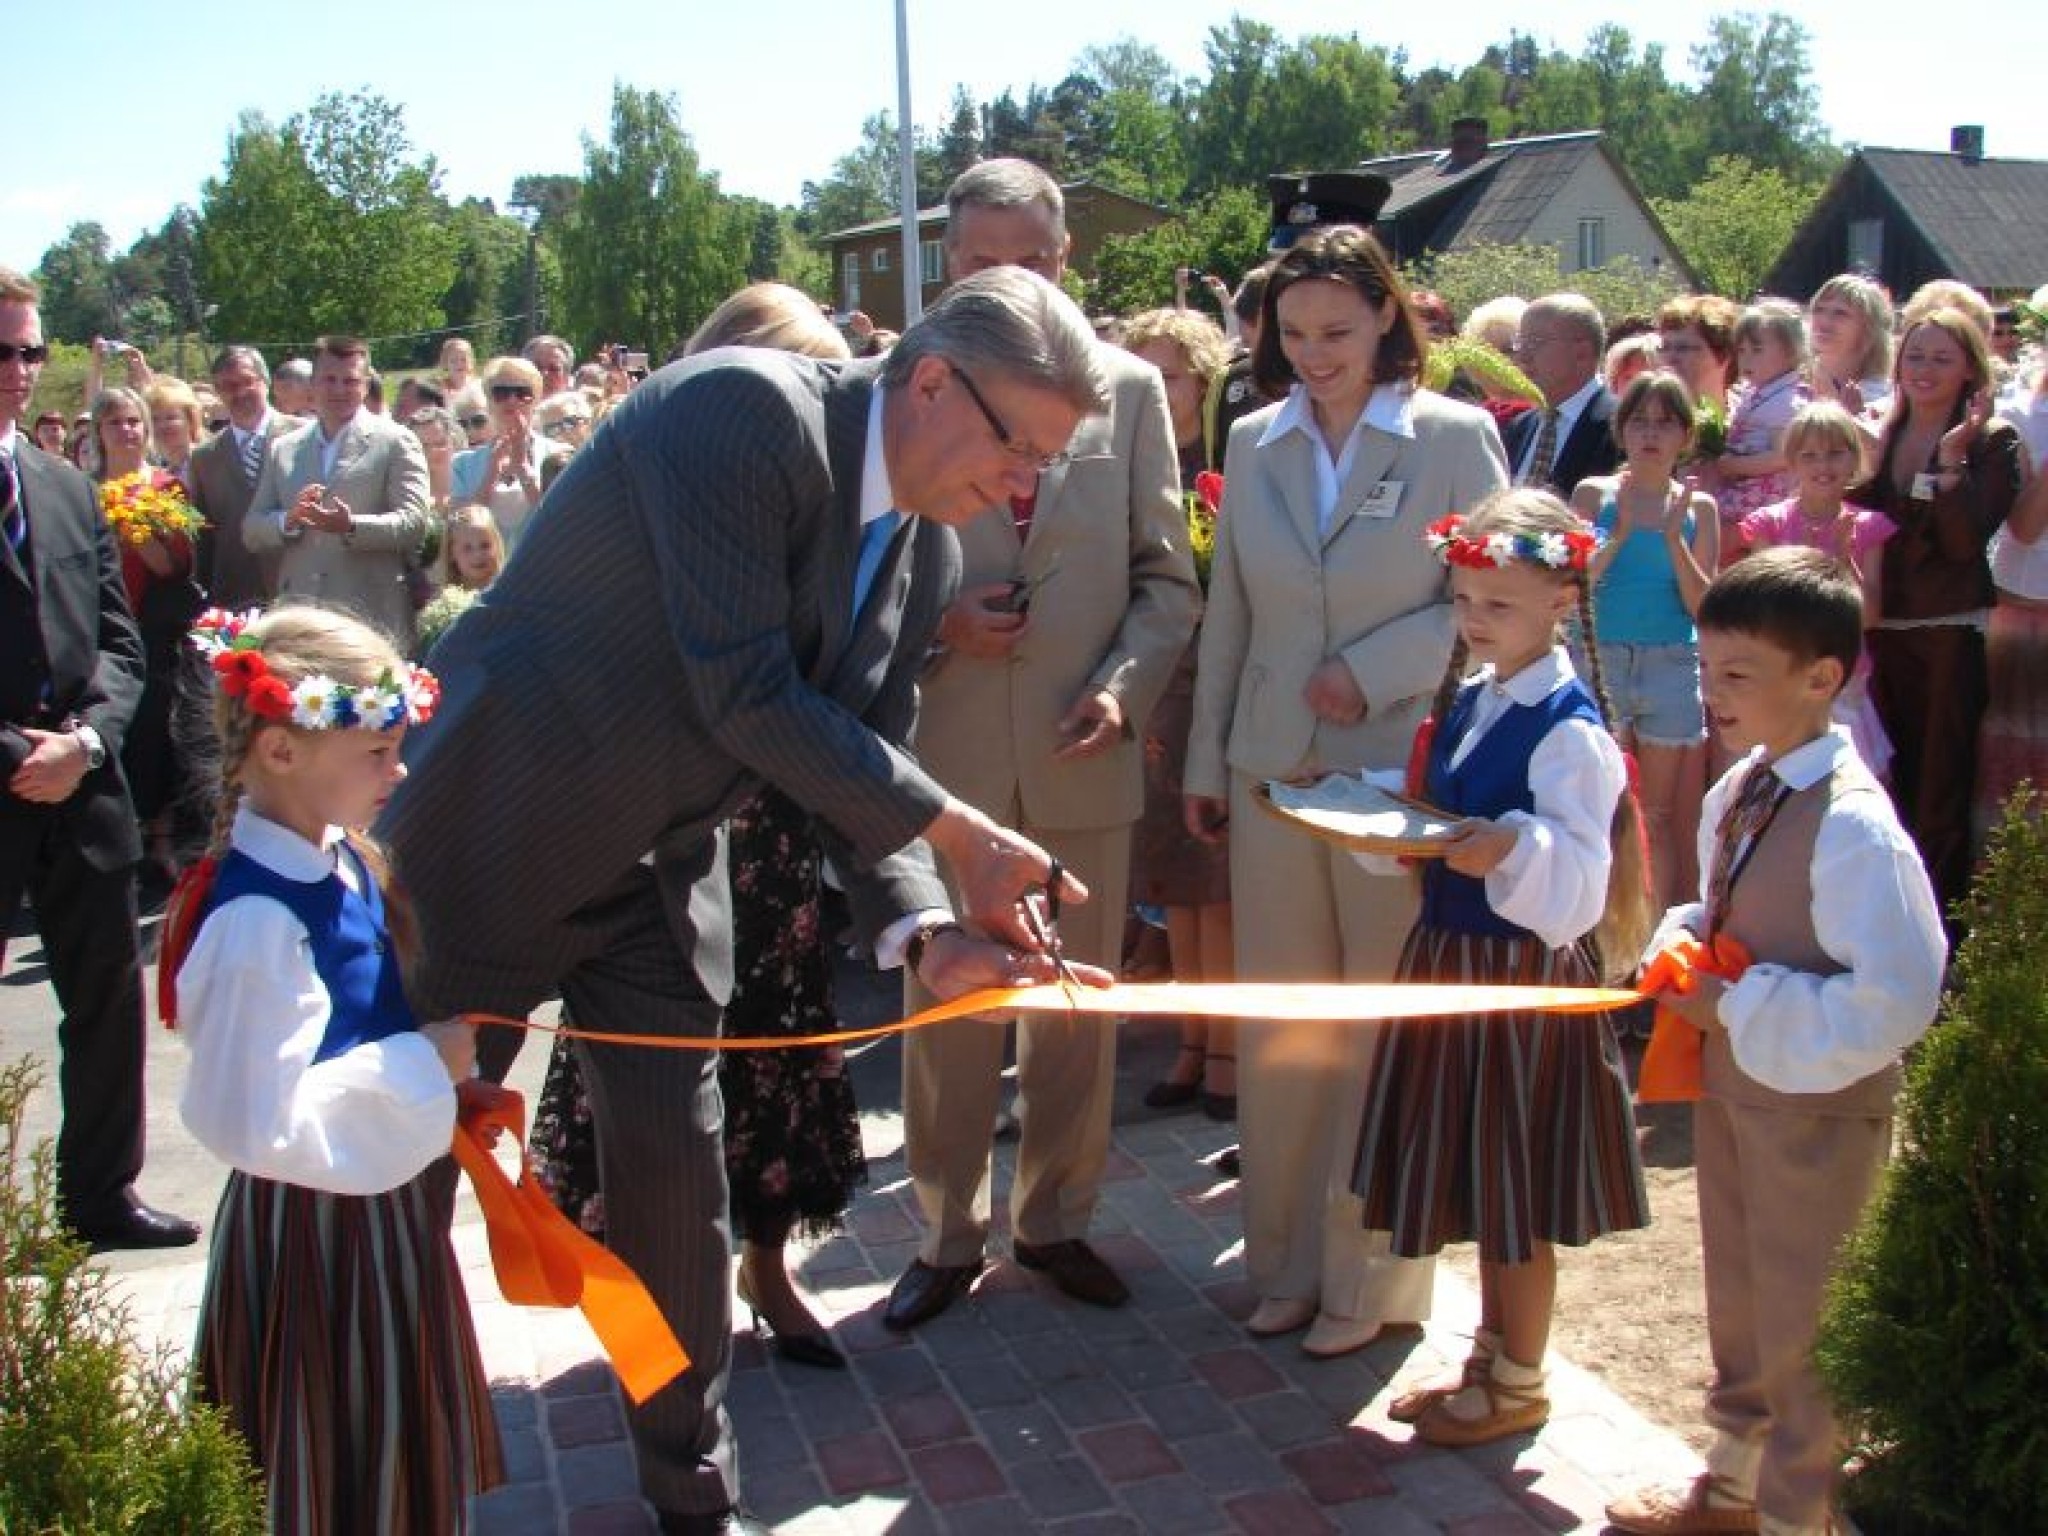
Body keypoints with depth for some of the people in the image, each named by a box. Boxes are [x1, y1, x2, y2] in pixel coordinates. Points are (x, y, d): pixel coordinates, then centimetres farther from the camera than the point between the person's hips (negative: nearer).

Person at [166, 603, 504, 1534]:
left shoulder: (340, 863, 1)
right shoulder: (255, 922, -27)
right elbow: (260, 1118, -31)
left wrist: (443, 1076, 5)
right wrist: (424, 1068, -25)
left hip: (381, 1202, 9)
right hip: (312, 1233, -9)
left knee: (403, 1454, 24)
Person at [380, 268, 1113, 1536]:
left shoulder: (928, 557, -1)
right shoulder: (746, 408, -24)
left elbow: (862, 767, 1)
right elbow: (743, 694, -29)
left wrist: (925, 932, -17)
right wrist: (959, 832, -24)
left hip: (657, 863, 6)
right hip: (500, 829, -6)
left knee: (676, 1165, 7)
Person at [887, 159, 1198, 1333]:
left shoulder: (1131, 389, 5)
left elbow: (1167, 574, 6)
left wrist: (1125, 688, -9)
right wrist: (938, 623, -13)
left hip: (1084, 751, 1)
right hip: (949, 748, -1)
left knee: (1080, 1005, 12)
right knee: (948, 1004, 8)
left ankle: (1058, 1218, 30)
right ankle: (950, 1232, 25)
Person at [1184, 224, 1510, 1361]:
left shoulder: (1455, 437, -2)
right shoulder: (1254, 443, 9)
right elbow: (1227, 615, 12)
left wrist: (1374, 670, -13)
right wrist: (1204, 761, 12)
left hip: (1401, 769, -3)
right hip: (1272, 767, 4)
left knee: (1389, 1025, 4)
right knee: (1277, 1022, 8)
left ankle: (1371, 1272, 18)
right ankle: (1288, 1257, 23)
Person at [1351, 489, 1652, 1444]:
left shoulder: (1569, 728, -17)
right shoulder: (1466, 700, 8)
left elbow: (1577, 883, -21)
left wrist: (1512, 849, -39)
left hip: (1526, 972, -8)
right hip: (1450, 955, 8)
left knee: (1516, 1189, 5)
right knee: (1478, 1182, 18)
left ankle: (1519, 1386, 23)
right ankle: (1490, 1358, 34)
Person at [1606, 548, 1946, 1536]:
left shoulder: (1853, 826, -26)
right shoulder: (1735, 793, 0)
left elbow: (1894, 1004, -28)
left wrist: (1741, 1009, -24)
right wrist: (1680, 942, -5)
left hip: (1814, 1105, -8)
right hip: (1729, 1080, 9)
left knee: (1799, 1326, 9)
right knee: (1737, 1303, 23)